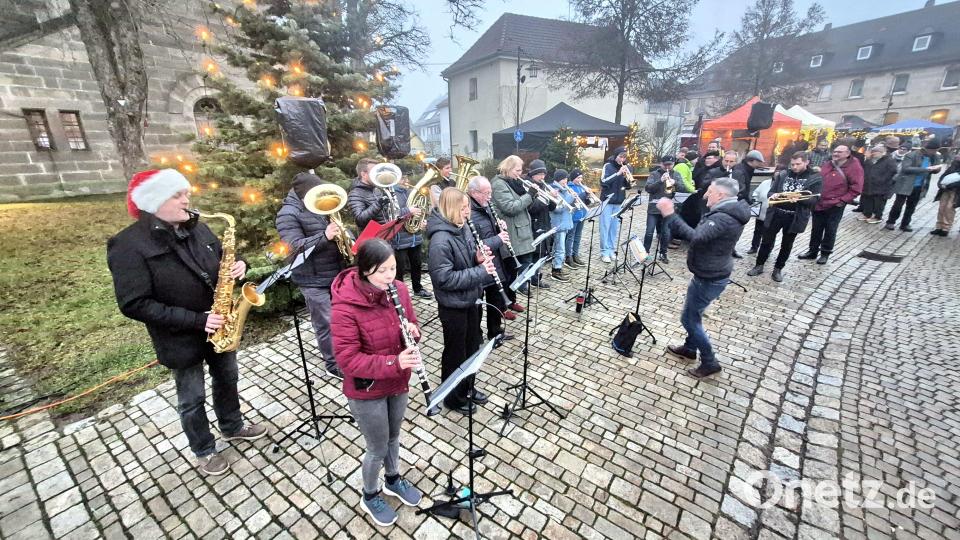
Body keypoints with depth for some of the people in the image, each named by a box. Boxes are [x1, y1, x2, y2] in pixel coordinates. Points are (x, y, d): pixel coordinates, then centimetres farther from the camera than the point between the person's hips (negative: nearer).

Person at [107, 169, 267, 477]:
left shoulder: (197, 229, -1)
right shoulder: (129, 245, -18)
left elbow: (221, 263, 12)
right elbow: (134, 304, -20)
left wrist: (237, 266, -13)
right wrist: (195, 320, -25)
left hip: (220, 327, 5)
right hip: (182, 339, -5)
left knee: (227, 380, 22)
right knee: (192, 399, 14)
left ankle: (233, 427, 46)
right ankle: (204, 452, 36)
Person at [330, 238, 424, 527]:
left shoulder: (399, 289, -10)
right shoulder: (345, 306, -27)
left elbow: (411, 322, 4)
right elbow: (347, 359, -25)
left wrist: (413, 331, -20)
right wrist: (394, 363, -35)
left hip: (398, 382, 5)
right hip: (366, 391, -5)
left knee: (394, 436, 27)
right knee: (378, 448, 15)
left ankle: (393, 479, 55)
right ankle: (369, 497, 46)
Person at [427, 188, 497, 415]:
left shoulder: (463, 229, 3)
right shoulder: (440, 240, -24)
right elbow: (444, 278, -27)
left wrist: (478, 258, -7)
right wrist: (480, 272, -25)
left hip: (470, 299, 8)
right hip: (453, 305, -8)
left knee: (472, 347, 22)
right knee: (455, 352, 11)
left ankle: (466, 388, 44)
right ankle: (453, 397, 34)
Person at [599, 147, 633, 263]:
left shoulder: (627, 168, 7)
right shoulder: (608, 166, -5)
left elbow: (628, 186, 6)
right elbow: (603, 181, -19)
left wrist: (629, 179, -15)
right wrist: (618, 173, -26)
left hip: (619, 202, 4)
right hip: (607, 200, -4)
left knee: (615, 227, 7)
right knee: (605, 227, -3)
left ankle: (611, 250, 15)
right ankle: (604, 252, 2)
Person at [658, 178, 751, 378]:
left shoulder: (723, 218, -28)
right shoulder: (729, 213, 6)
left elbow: (696, 237, -41)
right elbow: (703, 235, 15)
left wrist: (670, 215, -42)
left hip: (709, 279, -10)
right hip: (710, 274, 10)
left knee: (689, 319, 2)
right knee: (693, 314, 24)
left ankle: (710, 362, 16)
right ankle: (690, 348, 41)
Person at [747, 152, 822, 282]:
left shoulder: (815, 179, -2)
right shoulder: (782, 174, 3)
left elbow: (813, 200, -10)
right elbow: (771, 192, 2)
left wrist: (798, 197, -29)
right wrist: (773, 195, -22)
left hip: (795, 217, -1)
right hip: (776, 213, 1)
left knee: (786, 245, 11)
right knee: (767, 241, 7)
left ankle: (778, 269, 23)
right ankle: (759, 266, 20)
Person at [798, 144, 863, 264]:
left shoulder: (854, 168, -7)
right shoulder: (827, 165, 10)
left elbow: (856, 188, -10)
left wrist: (842, 200, -15)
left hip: (835, 206, -5)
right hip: (819, 203, 5)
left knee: (830, 230, 6)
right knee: (816, 229, 12)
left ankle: (825, 253, 18)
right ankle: (813, 251, 22)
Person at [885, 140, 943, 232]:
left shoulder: (934, 157, 8)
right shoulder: (911, 155, -12)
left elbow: (935, 171, 10)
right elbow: (906, 168, -23)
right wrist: (926, 169, -25)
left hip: (919, 187, 6)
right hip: (905, 185, -6)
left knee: (911, 207, 10)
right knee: (898, 205, -1)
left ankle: (905, 224, 17)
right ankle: (890, 222, 12)